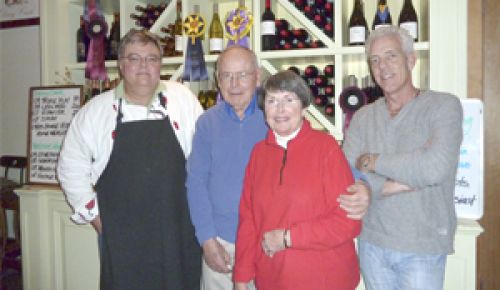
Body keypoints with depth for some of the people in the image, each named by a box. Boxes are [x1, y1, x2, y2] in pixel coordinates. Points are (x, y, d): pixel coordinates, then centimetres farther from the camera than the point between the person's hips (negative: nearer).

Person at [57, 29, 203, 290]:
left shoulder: (182, 98, 0)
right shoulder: (95, 111, 1)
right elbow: (71, 168, 8)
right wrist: (95, 216, 3)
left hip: (179, 235, 0)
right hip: (122, 239, 0)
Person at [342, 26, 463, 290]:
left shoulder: (444, 106, -8)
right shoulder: (363, 117, 3)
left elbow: (435, 168, -24)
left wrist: (372, 161, -12)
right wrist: (410, 179, -16)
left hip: (423, 249, -3)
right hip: (372, 243, 4)